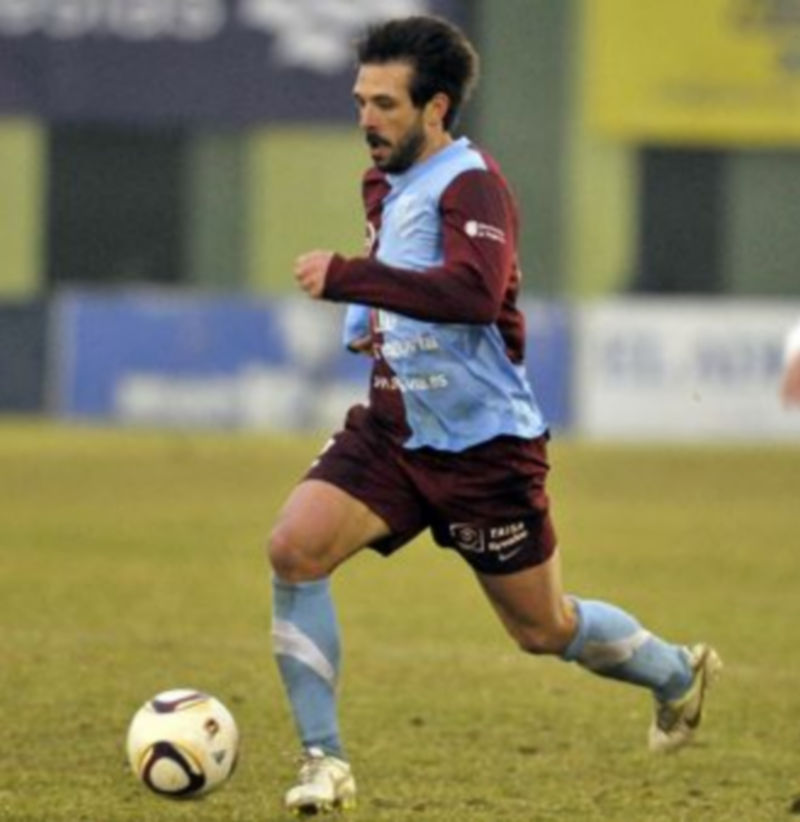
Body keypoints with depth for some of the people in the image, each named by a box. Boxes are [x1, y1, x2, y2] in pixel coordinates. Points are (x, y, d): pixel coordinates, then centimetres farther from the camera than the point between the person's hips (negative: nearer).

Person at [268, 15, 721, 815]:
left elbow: (475, 292, -38)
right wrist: (374, 323, 9)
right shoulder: (387, 186, 9)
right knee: (293, 548, -17)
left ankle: (678, 674, 38)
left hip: (483, 441, -7)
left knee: (544, 629, 7)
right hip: (394, 428, 7)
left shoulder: (470, 186, -19)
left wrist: (348, 278, -44)